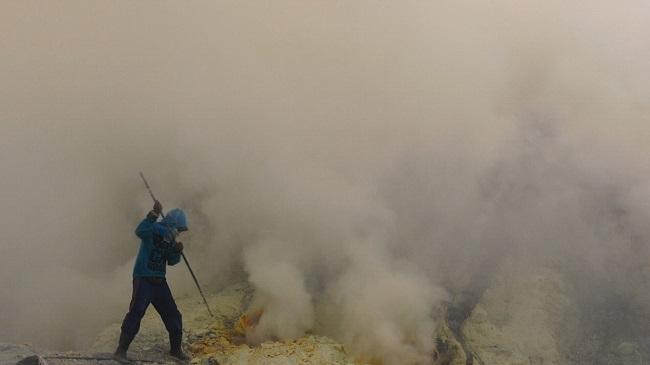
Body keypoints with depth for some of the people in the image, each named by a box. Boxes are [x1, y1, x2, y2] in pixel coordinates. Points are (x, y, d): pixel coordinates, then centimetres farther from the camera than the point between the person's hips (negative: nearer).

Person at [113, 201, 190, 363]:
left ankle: (175, 349, 24)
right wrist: (154, 215, -43)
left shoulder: (169, 239, 10)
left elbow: (171, 261, 15)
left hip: (159, 281, 8)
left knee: (173, 315, 9)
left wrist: (177, 251, -5)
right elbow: (140, 231, -36)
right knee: (136, 313, -16)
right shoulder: (153, 230, -12)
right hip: (143, 280, -8)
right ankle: (121, 351, -8)